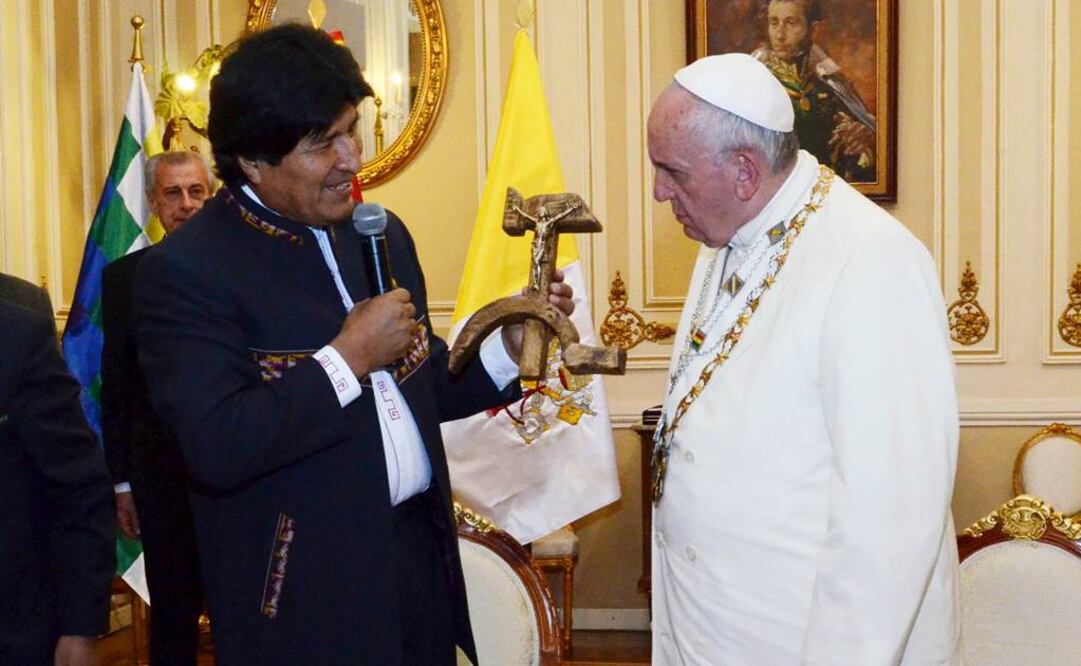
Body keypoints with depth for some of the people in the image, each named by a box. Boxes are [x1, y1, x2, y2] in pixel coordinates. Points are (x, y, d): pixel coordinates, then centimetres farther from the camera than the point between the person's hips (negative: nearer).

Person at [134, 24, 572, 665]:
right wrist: (348, 358, -19)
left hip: (424, 557, 6)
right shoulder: (185, 270, -13)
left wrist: (508, 347, 1)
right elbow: (215, 450, -23)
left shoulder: (382, 234, 9)